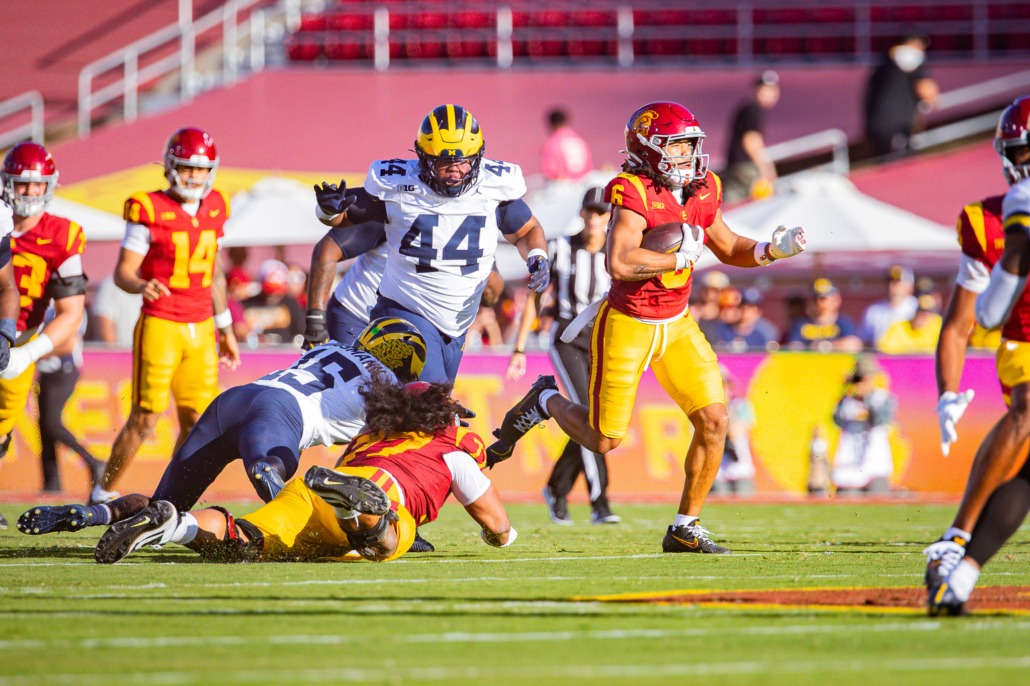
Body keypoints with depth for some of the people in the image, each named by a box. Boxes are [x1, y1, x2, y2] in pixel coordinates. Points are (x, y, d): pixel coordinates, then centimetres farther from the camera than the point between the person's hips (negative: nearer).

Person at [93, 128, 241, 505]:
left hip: (200, 329, 6)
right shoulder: (151, 211, -9)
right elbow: (123, 272, -10)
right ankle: (104, 492, 8)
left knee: (197, 421, 3)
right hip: (160, 327, -6)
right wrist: (142, 286, -32)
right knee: (145, 419, -6)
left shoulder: (213, 209, 9)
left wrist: (226, 330, 22)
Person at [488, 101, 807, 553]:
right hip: (627, 325, -6)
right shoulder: (635, 193, -21)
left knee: (714, 421, -6)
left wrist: (773, 249, -1)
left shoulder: (702, 192, 1)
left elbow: (729, 249, 17)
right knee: (604, 440, 1)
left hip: (676, 325, 6)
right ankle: (546, 401, 33)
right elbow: (620, 263, -33)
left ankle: (685, 527, 8)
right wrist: (681, 257, -24)